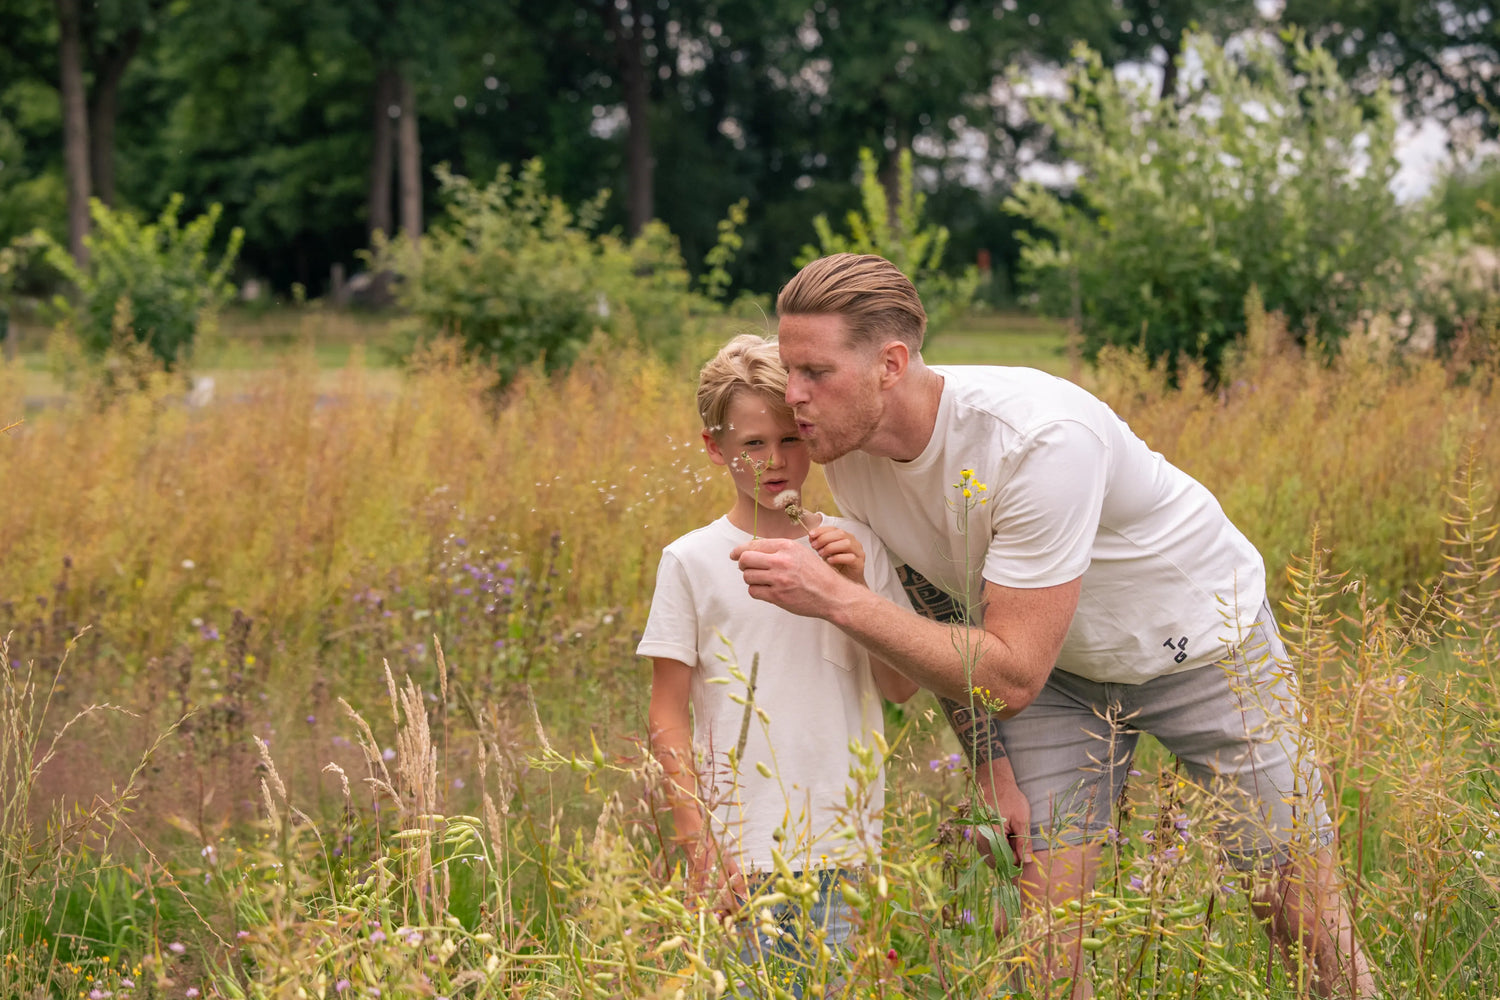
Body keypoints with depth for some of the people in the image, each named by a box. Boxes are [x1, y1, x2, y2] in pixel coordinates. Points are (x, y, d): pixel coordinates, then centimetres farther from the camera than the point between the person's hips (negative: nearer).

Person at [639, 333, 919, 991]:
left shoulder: (854, 547, 7)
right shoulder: (691, 561, 0)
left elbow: (901, 689, 5)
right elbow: (667, 719, 1)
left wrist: (856, 592, -9)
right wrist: (699, 847, -5)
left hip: (844, 852, 2)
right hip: (741, 857, -2)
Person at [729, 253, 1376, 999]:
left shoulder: (1041, 438, -38)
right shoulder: (848, 456, -17)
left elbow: (1011, 676, -37)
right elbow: (936, 620, 2)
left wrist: (834, 598, -40)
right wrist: (986, 760, -7)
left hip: (1201, 636, -4)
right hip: (1056, 667, 5)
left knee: (1307, 912, 1)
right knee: (1048, 939, -5)